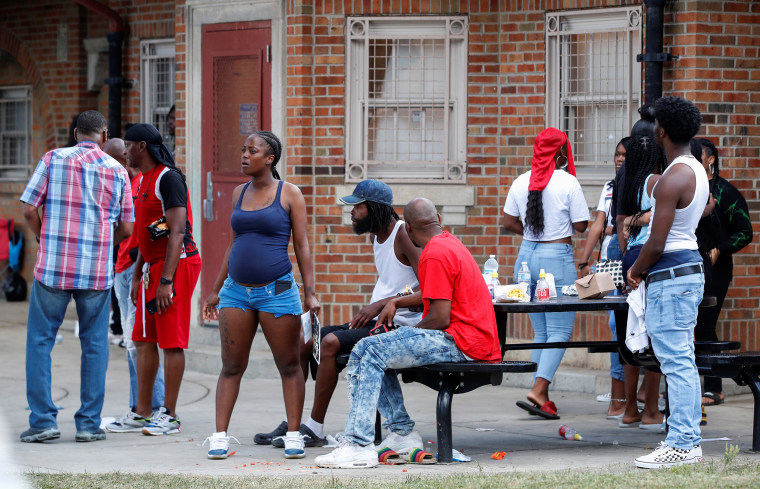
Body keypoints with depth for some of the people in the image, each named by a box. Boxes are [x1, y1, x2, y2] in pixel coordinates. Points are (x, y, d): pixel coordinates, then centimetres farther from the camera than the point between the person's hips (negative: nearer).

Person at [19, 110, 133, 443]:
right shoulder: (117, 172, 4)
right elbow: (126, 229, 7)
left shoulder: (53, 159, 0)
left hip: (53, 266, -1)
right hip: (97, 271, 1)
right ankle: (88, 423, 7)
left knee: (40, 341, 7)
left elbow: (29, 210, -3)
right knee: (94, 345, 9)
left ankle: (43, 420, 1)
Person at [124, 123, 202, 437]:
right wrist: (138, 275, 20)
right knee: (144, 340, 9)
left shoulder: (168, 178, -14)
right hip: (153, 265, 10)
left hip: (176, 264, -10)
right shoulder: (143, 181, 17)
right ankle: (143, 412, 14)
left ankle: (169, 415, -3)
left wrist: (166, 281, -24)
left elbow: (177, 232, -20)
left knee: (171, 342, -6)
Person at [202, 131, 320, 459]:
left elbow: (302, 246, -1)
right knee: (231, 367, 3)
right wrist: (215, 290, 18)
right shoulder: (239, 194, 13)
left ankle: (293, 436, 6)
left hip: (276, 290, -4)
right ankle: (220, 436, 4)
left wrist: (310, 293, -8)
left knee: (289, 366, 0)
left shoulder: (289, 194, 0)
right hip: (237, 290, 4)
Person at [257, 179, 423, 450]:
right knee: (303, 342, 3)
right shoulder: (376, 236, 15)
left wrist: (381, 304, -23)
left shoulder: (404, 236, -14)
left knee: (330, 342, -28)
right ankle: (291, 423, 6)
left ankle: (315, 429, -22)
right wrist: (366, 312, 7)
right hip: (377, 321, 10)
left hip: (398, 326, -10)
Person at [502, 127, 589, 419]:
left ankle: (542, 396, 13)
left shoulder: (521, 182, 4)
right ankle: (538, 391, -18)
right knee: (560, 330, -3)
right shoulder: (568, 182, -10)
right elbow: (581, 226, -7)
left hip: (527, 254, 6)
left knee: (540, 331, 14)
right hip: (557, 257, -6)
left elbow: (509, 223, 9)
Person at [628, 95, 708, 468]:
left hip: (670, 275, -10)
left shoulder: (672, 179, -20)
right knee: (683, 362, 13)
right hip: (691, 266, 10)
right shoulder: (698, 172, 11)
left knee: (676, 362, -7)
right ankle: (690, 441, 17)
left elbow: (656, 244, -21)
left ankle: (681, 445, -6)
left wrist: (635, 271, -2)